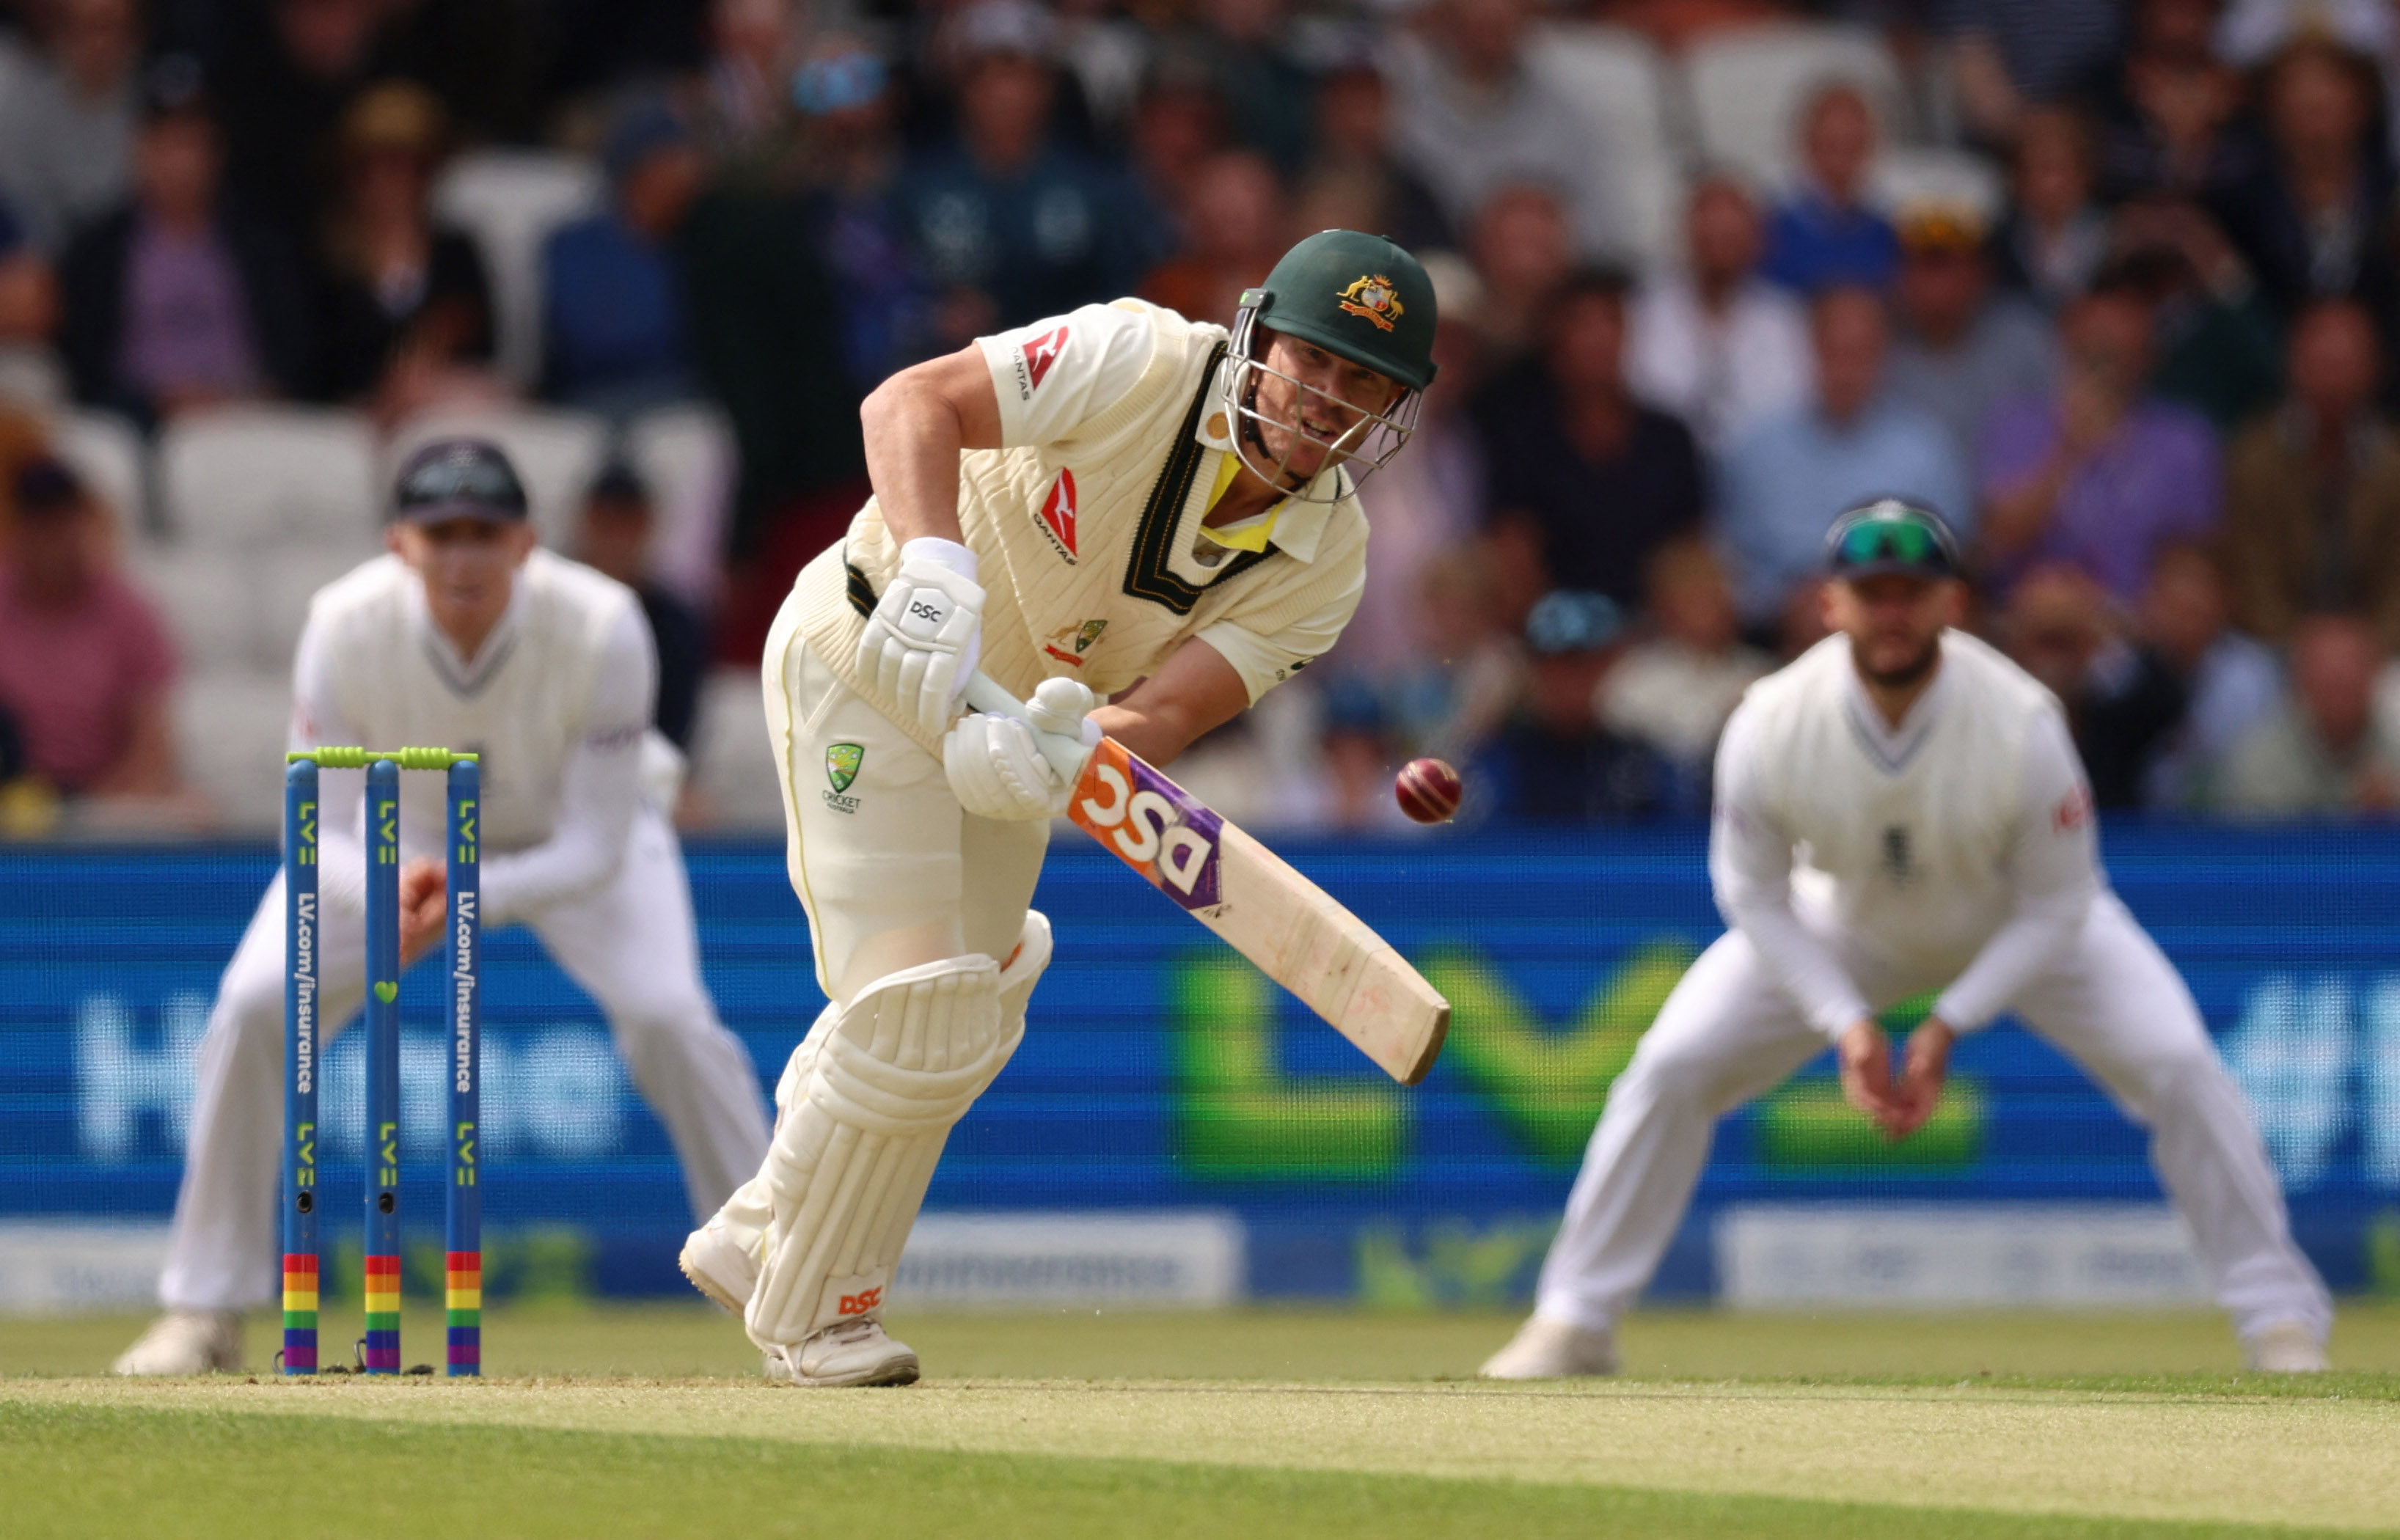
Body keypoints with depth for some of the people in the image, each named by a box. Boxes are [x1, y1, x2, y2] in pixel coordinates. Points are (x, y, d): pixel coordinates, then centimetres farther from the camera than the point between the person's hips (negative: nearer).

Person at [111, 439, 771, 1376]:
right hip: (402, 835, 2)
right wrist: (387, 894, -48)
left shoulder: (600, 628, -36)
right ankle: (204, 1314, -1)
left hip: (575, 834, -1)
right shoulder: (346, 627, -32)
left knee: (668, 1017, -25)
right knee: (253, 1007, -16)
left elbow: (596, 849, -31)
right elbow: (324, 834, -25)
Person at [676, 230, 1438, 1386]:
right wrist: (935, 563, -48)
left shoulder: (1324, 560, -14)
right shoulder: (1141, 363, -27)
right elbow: (913, 403, -31)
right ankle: (813, 1311, 7)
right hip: (868, 669, -7)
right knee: (916, 1016, -12)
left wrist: (1064, 753, -47)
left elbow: (1167, 711, -26)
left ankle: (755, 1243, 38)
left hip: (1003, 722, 7)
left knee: (963, 1027, 18)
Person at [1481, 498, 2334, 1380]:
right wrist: (1845, 1023, -26)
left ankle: (2280, 1318, -1)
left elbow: (2056, 907, -22)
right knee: (1672, 1068, -10)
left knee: (2176, 1067, -17)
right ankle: (1573, 1323, 4)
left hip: (2020, 926, -1)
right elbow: (1754, 895, -16)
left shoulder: (2020, 723, -35)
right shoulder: (1772, 727, -32)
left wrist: (1949, 1027, -27)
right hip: (1844, 927, 1)